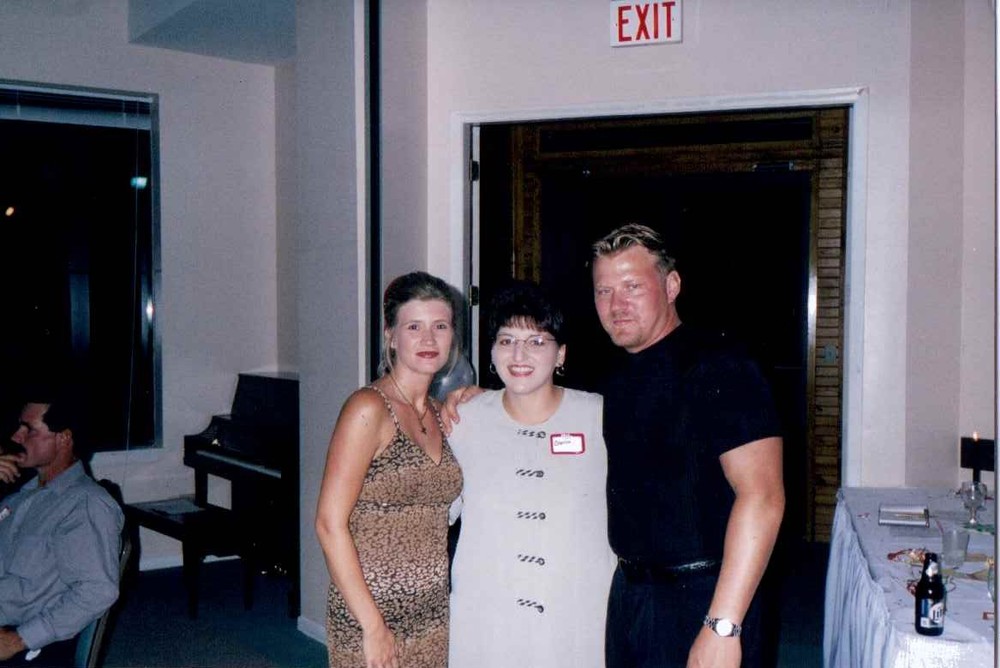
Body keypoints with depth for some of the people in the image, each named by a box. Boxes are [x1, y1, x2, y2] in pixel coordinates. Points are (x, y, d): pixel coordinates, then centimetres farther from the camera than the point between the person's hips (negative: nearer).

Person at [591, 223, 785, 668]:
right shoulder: (618, 374, 8)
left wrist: (722, 627, -28)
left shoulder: (718, 369, -17)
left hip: (700, 601, -7)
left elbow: (762, 497, -24)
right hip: (628, 593, 8)